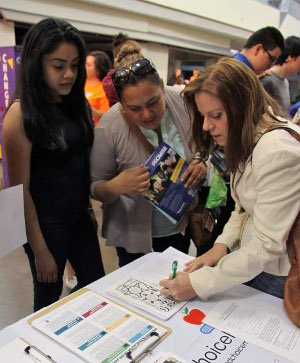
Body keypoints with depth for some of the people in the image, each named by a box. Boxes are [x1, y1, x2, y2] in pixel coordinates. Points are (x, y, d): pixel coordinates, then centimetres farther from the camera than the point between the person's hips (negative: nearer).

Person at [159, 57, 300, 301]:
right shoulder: (248, 140, 4)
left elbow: (267, 245, -26)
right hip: (251, 258, 8)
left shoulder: (277, 151, -27)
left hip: (279, 276, -7)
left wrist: (198, 284, -23)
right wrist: (222, 245, -6)